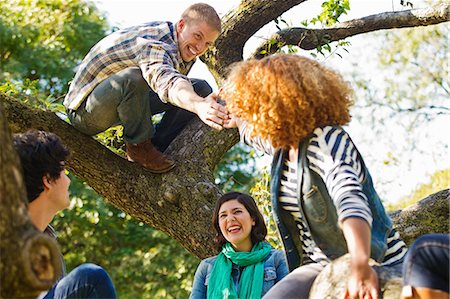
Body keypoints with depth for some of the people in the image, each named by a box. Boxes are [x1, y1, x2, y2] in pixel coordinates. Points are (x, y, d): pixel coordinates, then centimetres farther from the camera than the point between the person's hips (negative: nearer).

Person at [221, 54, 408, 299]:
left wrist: (360, 266, -51)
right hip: (320, 267, 7)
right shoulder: (282, 145, 7)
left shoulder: (326, 140, -18)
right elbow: (252, 133, 34)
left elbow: (350, 199, -36)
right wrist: (238, 119, 55)